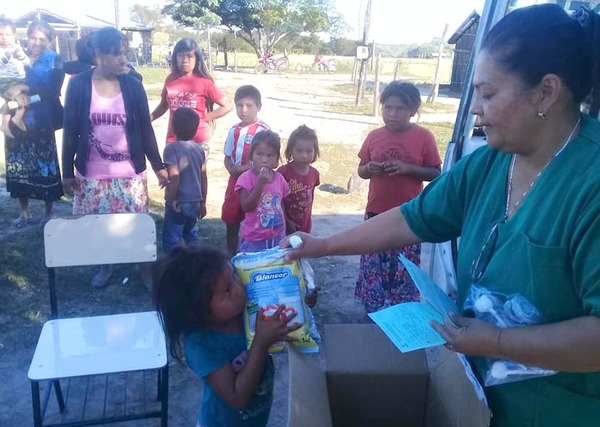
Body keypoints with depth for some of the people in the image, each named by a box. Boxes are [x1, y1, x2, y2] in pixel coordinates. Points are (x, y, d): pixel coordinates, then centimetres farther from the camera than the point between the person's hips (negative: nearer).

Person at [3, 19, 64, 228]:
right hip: (16, 120, 3)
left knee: (45, 166, 2)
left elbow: (52, 91, -13)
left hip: (42, 122, -3)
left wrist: (23, 88, -21)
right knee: (18, 166, 9)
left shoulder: (55, 61, -1)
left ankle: (48, 213, 18)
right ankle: (24, 212, 25)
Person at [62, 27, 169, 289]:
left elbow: (145, 129, 2)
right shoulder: (78, 85, -5)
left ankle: (145, 270, 22)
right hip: (91, 174, 1)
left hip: (130, 172, 0)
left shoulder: (133, 85, -3)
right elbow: (70, 132, 0)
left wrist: (158, 166, 2)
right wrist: (67, 172, 1)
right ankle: (104, 267, 35)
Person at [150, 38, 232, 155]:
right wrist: (148, 118, 1)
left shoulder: (204, 82, -6)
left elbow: (226, 106, -3)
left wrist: (203, 117, -7)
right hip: (173, 140, 3)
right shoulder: (170, 80, 4)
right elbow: (163, 105, 17)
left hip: (198, 141, -3)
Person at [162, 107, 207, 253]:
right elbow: (204, 178, 6)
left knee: (171, 238, 3)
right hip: (195, 201, 6)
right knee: (191, 234, 22)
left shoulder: (172, 148, -14)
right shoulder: (199, 149, 4)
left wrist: (171, 199, -12)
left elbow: (174, 176, -23)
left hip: (179, 203, -6)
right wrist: (203, 202, 14)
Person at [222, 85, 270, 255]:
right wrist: (231, 169, -11)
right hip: (235, 181, 6)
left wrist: (245, 168, -19)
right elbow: (227, 157, 10)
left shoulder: (263, 130, -13)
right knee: (230, 220, 14)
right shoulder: (234, 130, 5)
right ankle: (231, 255, 30)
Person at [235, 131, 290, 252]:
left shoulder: (279, 178, 1)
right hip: (254, 239, -4)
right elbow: (246, 207, -22)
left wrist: (285, 232, 14)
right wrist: (260, 182, -27)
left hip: (278, 237, 4)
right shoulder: (246, 178, -14)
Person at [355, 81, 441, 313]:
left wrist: (408, 168, -19)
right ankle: (373, 312, 27)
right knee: (373, 267, 10)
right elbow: (361, 171, 10)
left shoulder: (424, 137, -6)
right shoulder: (374, 136, 1)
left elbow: (435, 173, -3)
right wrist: (369, 168, -14)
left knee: (404, 269, 7)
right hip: (376, 214, 3)